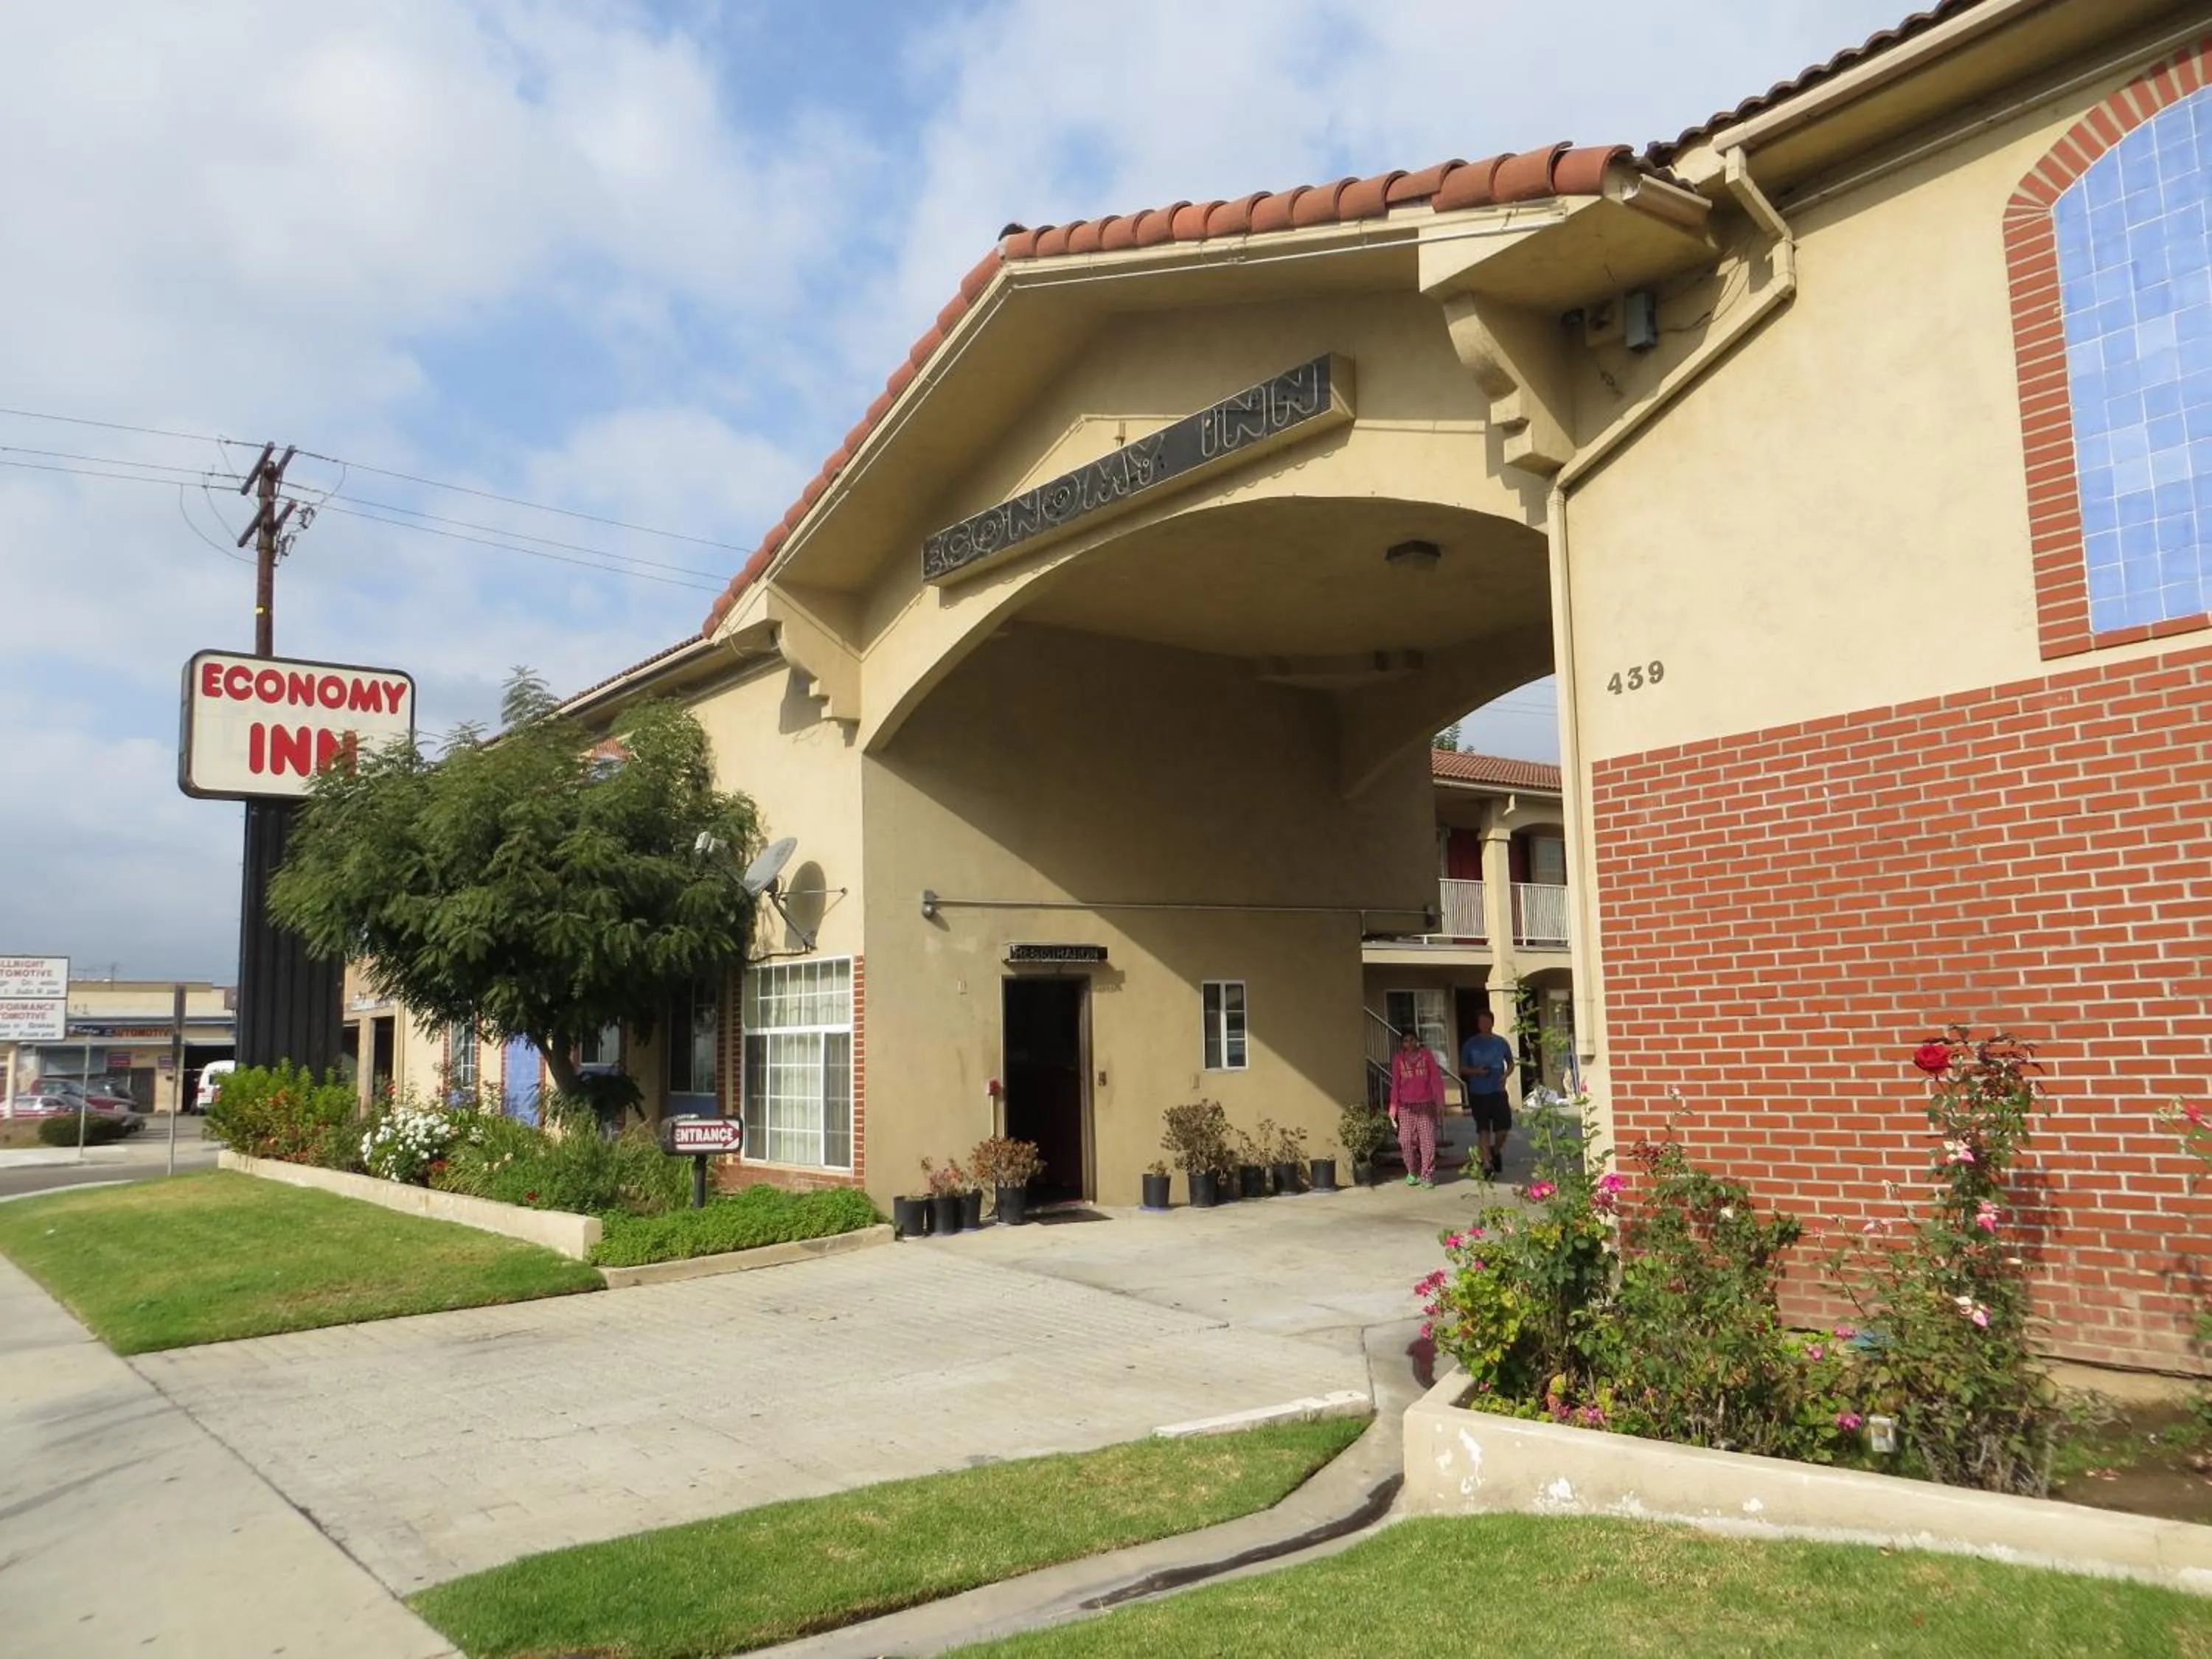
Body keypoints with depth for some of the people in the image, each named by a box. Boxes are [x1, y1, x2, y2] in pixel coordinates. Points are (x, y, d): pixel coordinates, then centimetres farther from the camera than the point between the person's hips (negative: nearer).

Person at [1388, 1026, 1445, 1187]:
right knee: (1407, 1141, -1)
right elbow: (1395, 1083, 6)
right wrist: (1393, 1106, 2)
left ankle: (1428, 1176, 2)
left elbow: (1436, 1078, 0)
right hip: (1406, 1107, 1)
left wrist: (1440, 1101, -5)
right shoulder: (1398, 1059, 4)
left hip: (1426, 1105, -1)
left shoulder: (1426, 1055, 1)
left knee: (1427, 1141, -5)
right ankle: (1412, 1172, 19)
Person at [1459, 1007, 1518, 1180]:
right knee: (1483, 1130, 0)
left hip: (1498, 1091, 1)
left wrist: (1506, 1075, -5)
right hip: (1478, 1093, -1)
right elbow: (1463, 1069, 6)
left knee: (1504, 1127, -1)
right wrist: (1476, 1071, -14)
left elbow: (1511, 1063, 15)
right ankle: (1487, 1164, 6)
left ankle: (1496, 1151, 29)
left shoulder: (1501, 1042, 5)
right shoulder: (1470, 1045, 0)